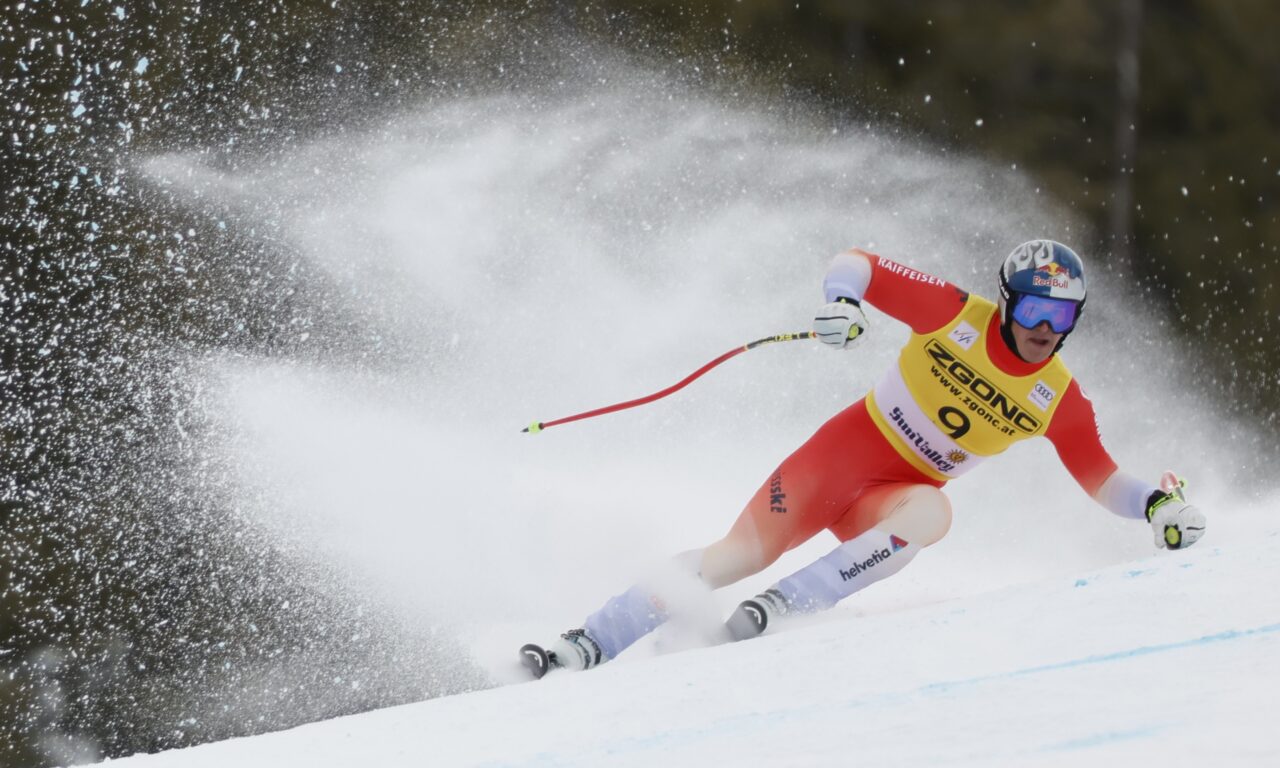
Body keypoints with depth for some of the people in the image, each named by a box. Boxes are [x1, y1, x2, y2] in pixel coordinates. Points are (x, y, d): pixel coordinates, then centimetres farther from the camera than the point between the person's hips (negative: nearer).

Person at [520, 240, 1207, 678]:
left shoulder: (1059, 400, -3)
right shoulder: (957, 314, -10)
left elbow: (1100, 480, 6)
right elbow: (858, 264, -8)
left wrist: (1157, 505, -12)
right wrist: (841, 302, -30)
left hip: (897, 496, 2)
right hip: (842, 452, -2)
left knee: (930, 514, -35)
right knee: (739, 553, -16)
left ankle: (787, 605, -34)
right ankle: (590, 643, -12)